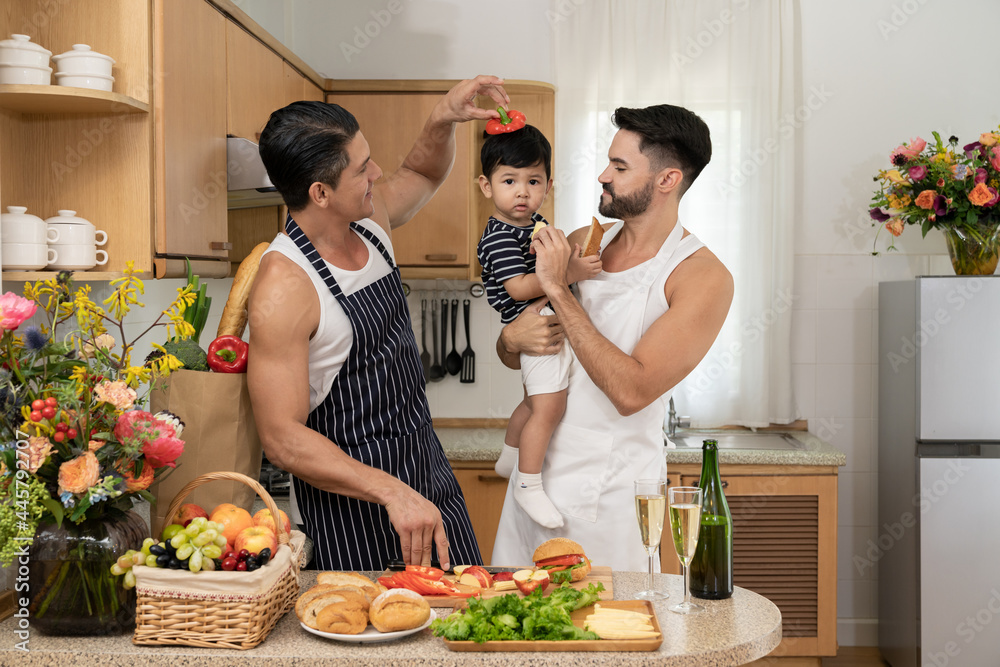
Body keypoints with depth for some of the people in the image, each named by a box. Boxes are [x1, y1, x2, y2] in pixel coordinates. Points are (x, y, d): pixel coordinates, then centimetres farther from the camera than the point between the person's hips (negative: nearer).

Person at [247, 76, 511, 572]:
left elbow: (421, 174, 22)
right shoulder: (283, 286, -24)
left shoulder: (370, 221, -1)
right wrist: (392, 492, -33)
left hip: (430, 477, 8)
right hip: (350, 498, -7)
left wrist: (443, 120, 0)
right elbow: (283, 439, -25)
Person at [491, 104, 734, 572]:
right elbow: (508, 354, 15)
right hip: (537, 475, 6)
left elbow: (631, 391, -23)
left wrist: (558, 289, -20)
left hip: (610, 493, -5)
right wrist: (512, 339, -11)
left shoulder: (703, 278, -12)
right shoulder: (580, 243, 6)